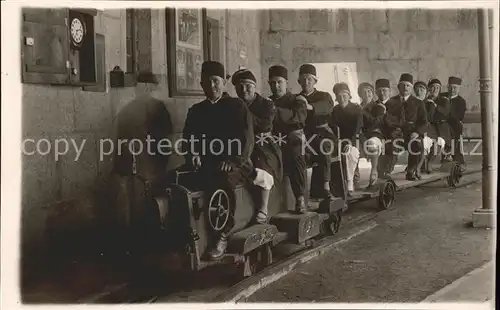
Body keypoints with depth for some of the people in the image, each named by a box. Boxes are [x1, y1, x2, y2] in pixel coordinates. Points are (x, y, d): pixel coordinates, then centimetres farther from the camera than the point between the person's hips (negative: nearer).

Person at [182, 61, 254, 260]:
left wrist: (233, 162, -19)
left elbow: (247, 139, -4)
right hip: (205, 165, 5)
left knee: (224, 181, -38)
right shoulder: (196, 110, 19)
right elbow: (187, 139, 17)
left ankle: (223, 236, -25)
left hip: (236, 165, -4)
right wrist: (193, 155, -5)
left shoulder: (237, 106, 5)